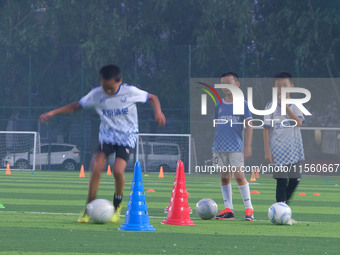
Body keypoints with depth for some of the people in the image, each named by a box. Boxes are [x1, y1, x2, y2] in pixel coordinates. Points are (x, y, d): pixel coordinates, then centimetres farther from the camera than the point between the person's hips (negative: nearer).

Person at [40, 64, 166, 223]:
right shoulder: (96, 94, -5)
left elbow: (152, 98, 4)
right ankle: (89, 209, -7)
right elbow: (76, 106, 6)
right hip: (106, 136, 2)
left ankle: (117, 205, 5)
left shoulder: (130, 92, -11)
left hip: (127, 137, -2)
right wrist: (53, 113, -3)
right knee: (96, 168, -19)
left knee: (118, 170, -23)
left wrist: (158, 111, -17)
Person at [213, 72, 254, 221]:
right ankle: (228, 209, 7)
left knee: (239, 175, -10)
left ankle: (249, 208, -4)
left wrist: (248, 146, -8)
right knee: (224, 177, 4)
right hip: (220, 147, 4)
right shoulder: (219, 105, 12)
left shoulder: (242, 104, 1)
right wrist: (214, 145, 14)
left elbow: (248, 126, -1)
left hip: (236, 147, -4)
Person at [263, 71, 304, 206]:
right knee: (281, 180, -6)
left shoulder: (296, 105, 5)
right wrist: (267, 150, -6)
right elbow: (266, 129, 0)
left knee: (295, 179, 4)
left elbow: (299, 122, -12)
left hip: (294, 148, 3)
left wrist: (286, 107, -16)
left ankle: (284, 201, 27)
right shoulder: (271, 106, 1)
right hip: (278, 148, -2)